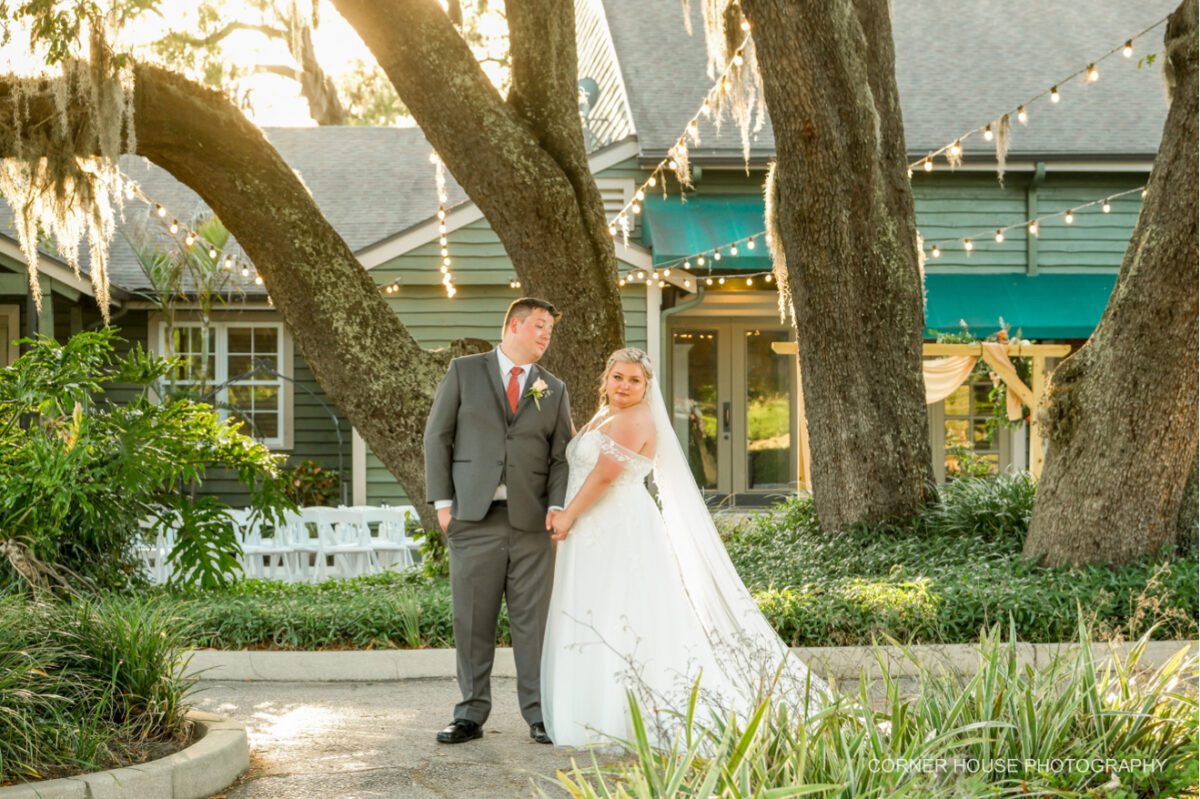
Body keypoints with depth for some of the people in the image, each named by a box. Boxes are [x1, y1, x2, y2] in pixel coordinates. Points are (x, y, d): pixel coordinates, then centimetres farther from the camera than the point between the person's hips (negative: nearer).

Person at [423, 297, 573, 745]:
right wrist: (442, 502, -3)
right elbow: (437, 437, 4)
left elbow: (560, 456, 11)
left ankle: (539, 715, 8)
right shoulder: (464, 372, 7)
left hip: (531, 521, 2)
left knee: (533, 620, 1)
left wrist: (557, 507, -6)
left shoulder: (554, 390, 14)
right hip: (473, 518, -1)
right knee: (472, 620, 2)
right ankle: (471, 715, 10)